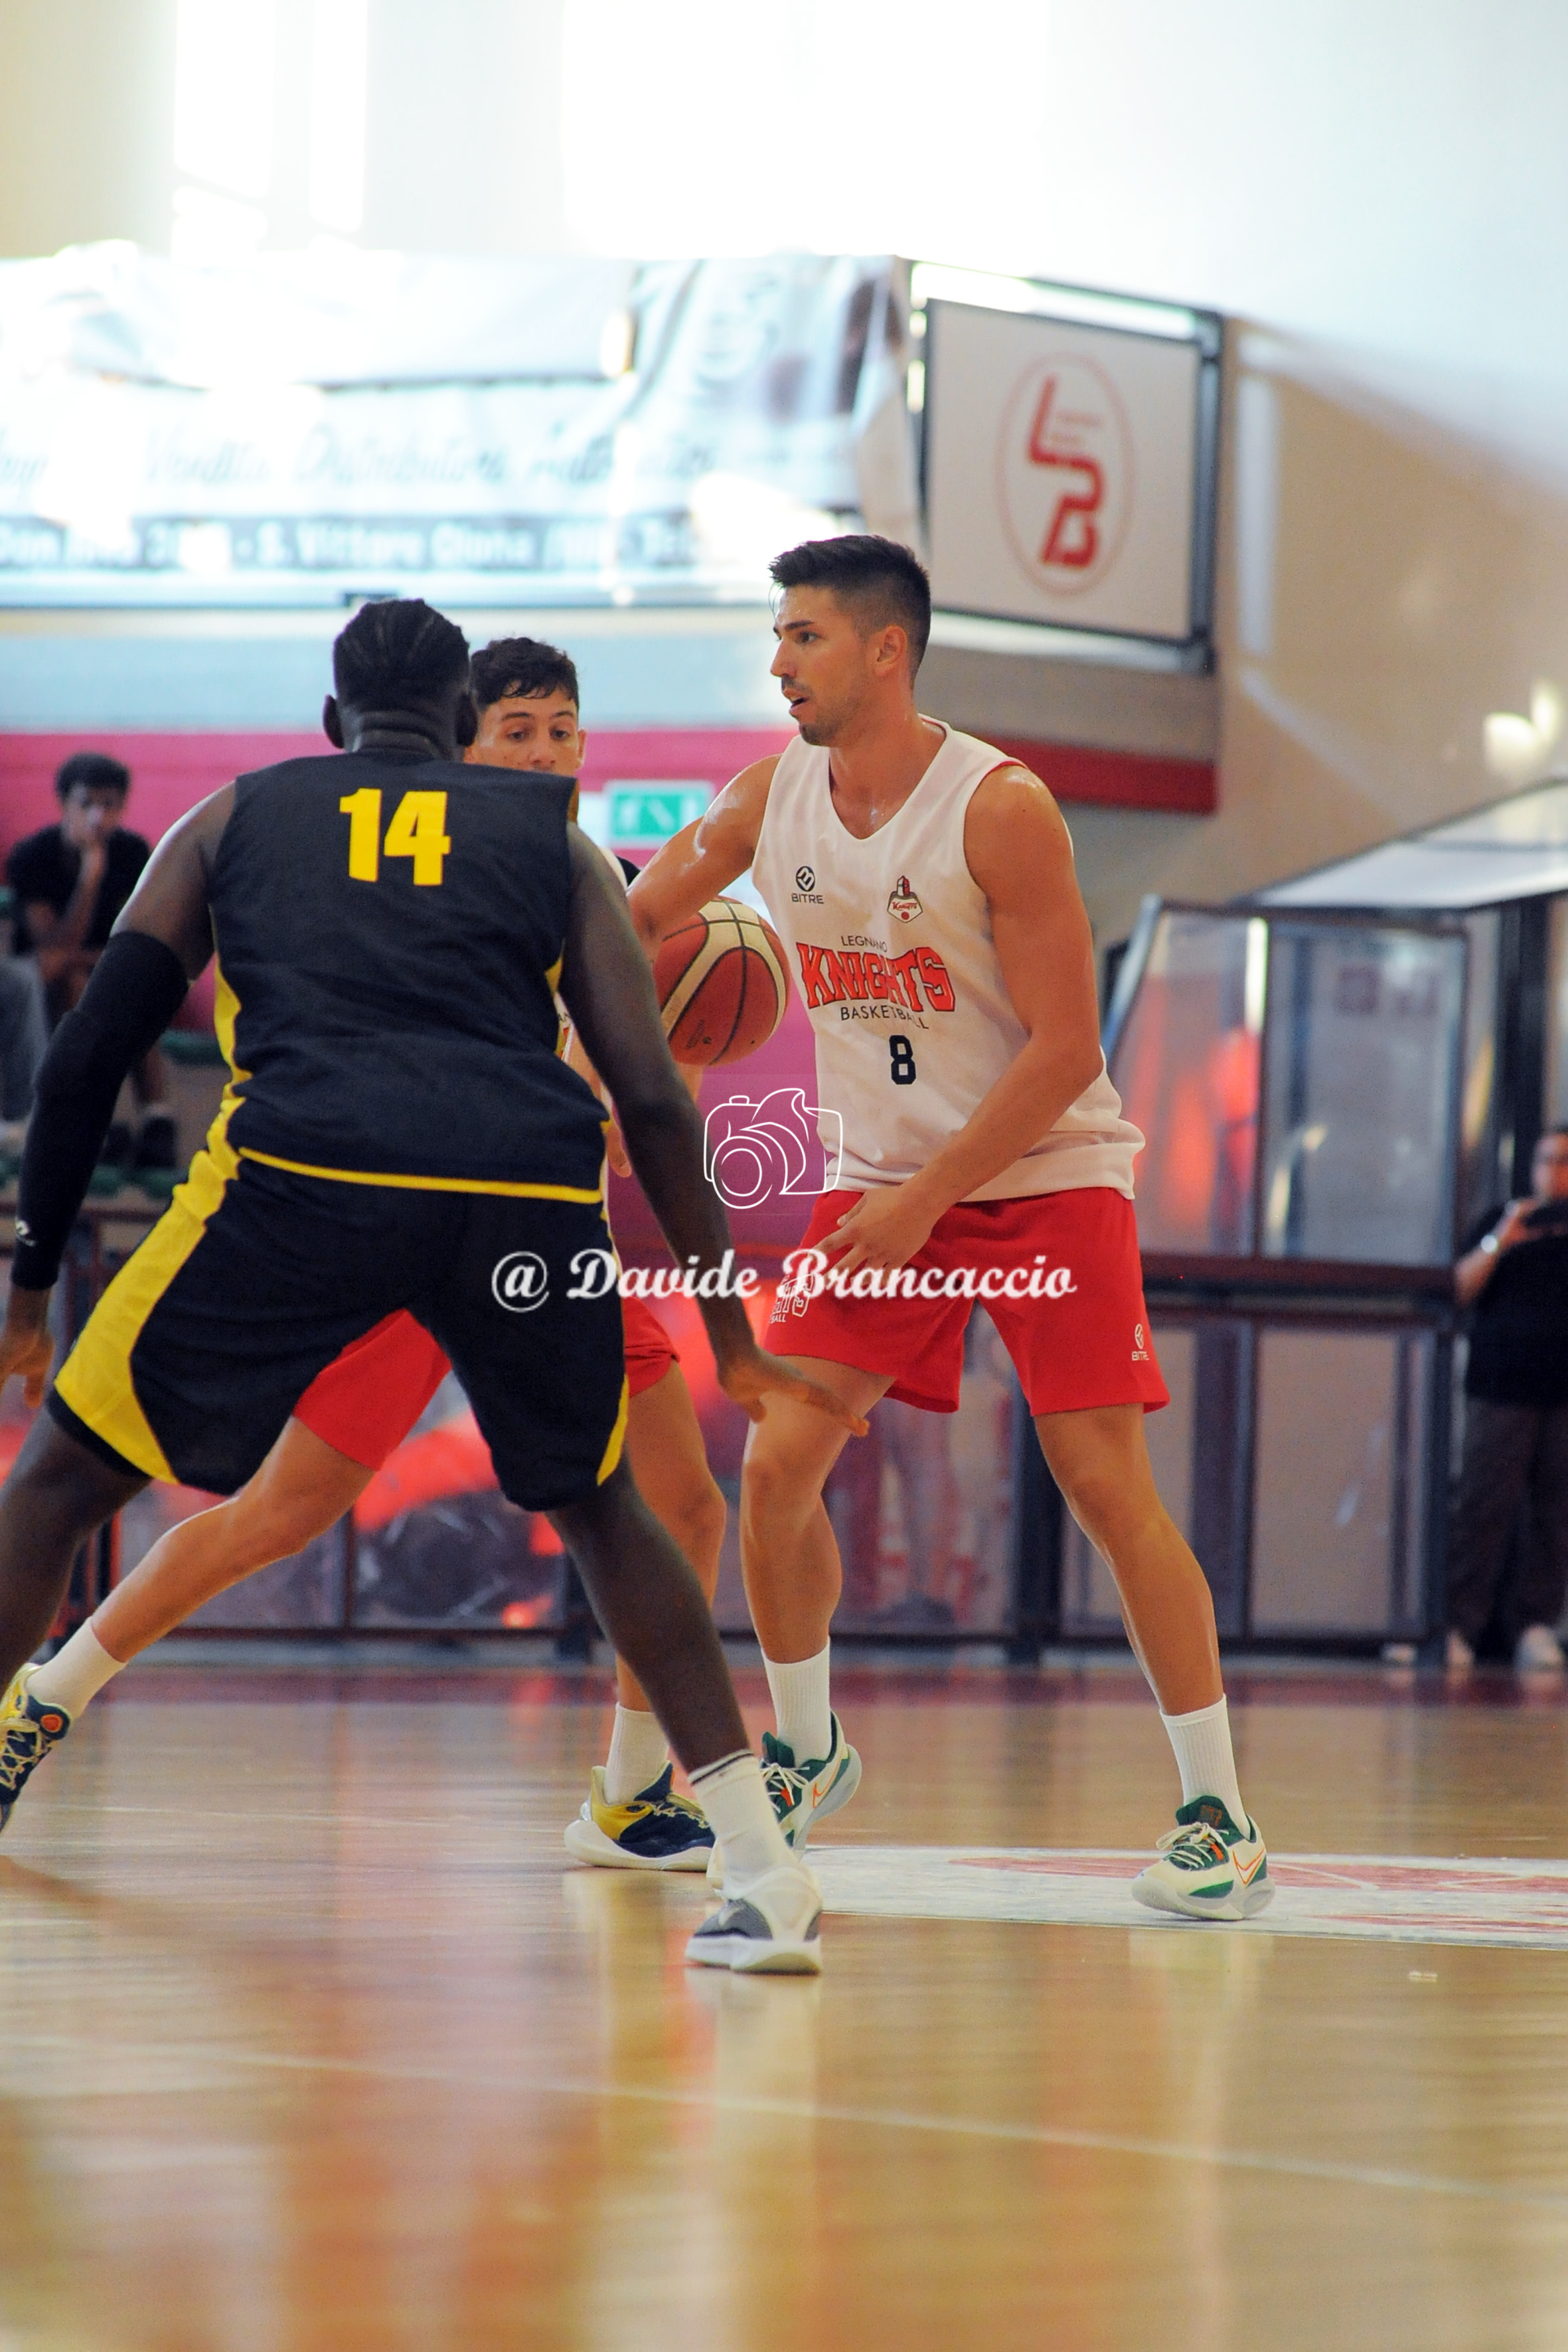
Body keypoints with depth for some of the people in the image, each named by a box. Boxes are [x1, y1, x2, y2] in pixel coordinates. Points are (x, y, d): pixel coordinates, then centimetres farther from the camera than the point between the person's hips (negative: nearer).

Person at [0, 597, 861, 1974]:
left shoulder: (233, 818, 26)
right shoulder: (553, 843, 26)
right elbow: (655, 1101, 17)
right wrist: (731, 1337, 21)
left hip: (305, 1177, -2)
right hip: (529, 1190, 2)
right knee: (595, 1507, 26)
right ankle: (767, 1882, 17)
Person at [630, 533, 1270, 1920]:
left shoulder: (1000, 809, -18)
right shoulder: (772, 798, -1)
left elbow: (1063, 1051, -18)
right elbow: (635, 920, 14)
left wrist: (924, 1202, -20)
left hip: (1046, 1179, -5)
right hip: (882, 1184, 5)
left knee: (1107, 1483, -12)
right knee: (776, 1469, -4)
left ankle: (1220, 1817, -7)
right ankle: (807, 1753, 18)